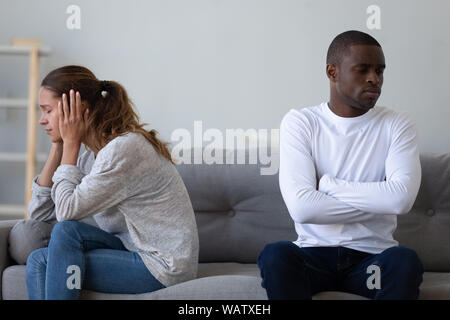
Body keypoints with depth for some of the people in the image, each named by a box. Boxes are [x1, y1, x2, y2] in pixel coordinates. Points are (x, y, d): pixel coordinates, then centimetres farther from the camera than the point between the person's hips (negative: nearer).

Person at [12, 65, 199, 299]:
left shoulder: (124, 148, -19)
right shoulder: (91, 156, 10)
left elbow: (66, 211, -19)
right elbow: (39, 214, 10)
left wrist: (70, 143, -10)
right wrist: (57, 147, 5)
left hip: (163, 266, -9)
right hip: (135, 251, 9)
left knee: (66, 232, -20)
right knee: (39, 261, -7)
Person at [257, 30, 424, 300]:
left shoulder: (397, 124, 2)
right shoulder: (300, 123, -1)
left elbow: (402, 197, -16)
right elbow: (301, 207, -16)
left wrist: (326, 184, -11)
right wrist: (377, 202, -11)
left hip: (372, 257, 1)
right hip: (313, 252, 0)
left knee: (405, 260, -32)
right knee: (274, 255, -32)